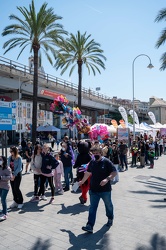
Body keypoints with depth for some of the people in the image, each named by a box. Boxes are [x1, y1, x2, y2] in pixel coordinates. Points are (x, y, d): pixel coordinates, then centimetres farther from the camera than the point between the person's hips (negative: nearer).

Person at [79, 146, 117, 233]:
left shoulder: (106, 162, -12)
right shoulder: (92, 162, 4)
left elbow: (114, 172, -15)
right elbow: (88, 173, 19)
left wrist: (107, 179, -30)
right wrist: (82, 181, 26)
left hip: (105, 189, -3)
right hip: (93, 190, 3)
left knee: (108, 205, 19)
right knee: (92, 208, 1)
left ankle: (110, 219, 44)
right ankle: (90, 226, 2)